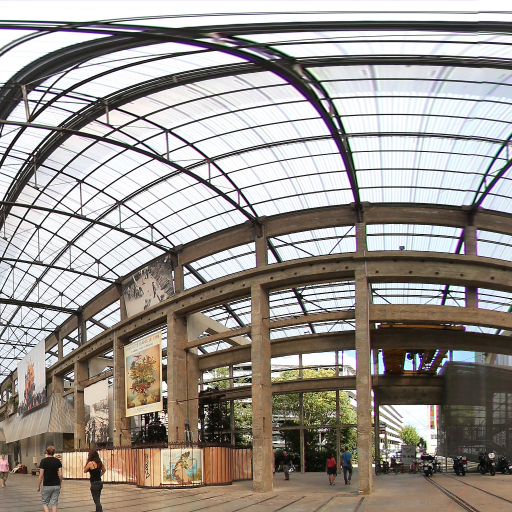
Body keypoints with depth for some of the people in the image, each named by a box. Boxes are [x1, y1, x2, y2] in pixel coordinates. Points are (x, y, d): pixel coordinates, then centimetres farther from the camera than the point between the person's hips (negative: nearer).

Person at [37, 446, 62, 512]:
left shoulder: (44, 461, -7)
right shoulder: (57, 461, 1)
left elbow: (41, 475, -9)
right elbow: (60, 475, -1)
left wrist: (38, 486, 1)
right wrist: (60, 484, 14)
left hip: (46, 486, -3)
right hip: (56, 485, 3)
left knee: (45, 503, 9)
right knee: (54, 504, 7)